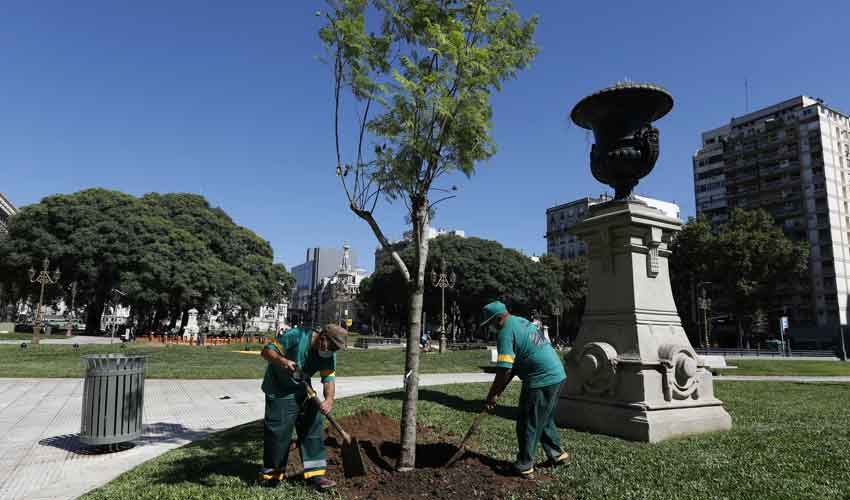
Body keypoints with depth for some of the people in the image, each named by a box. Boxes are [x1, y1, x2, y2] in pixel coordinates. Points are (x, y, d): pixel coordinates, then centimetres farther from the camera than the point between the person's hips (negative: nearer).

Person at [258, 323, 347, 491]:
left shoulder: (329, 355, -8)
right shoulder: (296, 335, -27)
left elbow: (329, 378, -15)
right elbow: (267, 351, -22)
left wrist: (329, 399, -34)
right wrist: (282, 361, -41)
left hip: (303, 392, 6)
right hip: (279, 393, -5)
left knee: (313, 427, 2)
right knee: (278, 433, -1)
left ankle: (314, 473, 11)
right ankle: (272, 474, 21)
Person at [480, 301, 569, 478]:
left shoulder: (506, 332, -15)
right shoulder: (521, 321, 15)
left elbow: (504, 370, -20)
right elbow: (514, 365, 17)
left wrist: (492, 395, -8)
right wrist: (498, 391, 15)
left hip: (541, 380, -10)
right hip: (557, 375, 10)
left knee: (528, 424, 4)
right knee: (545, 420, 24)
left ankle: (524, 466, 14)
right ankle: (557, 454, 35)